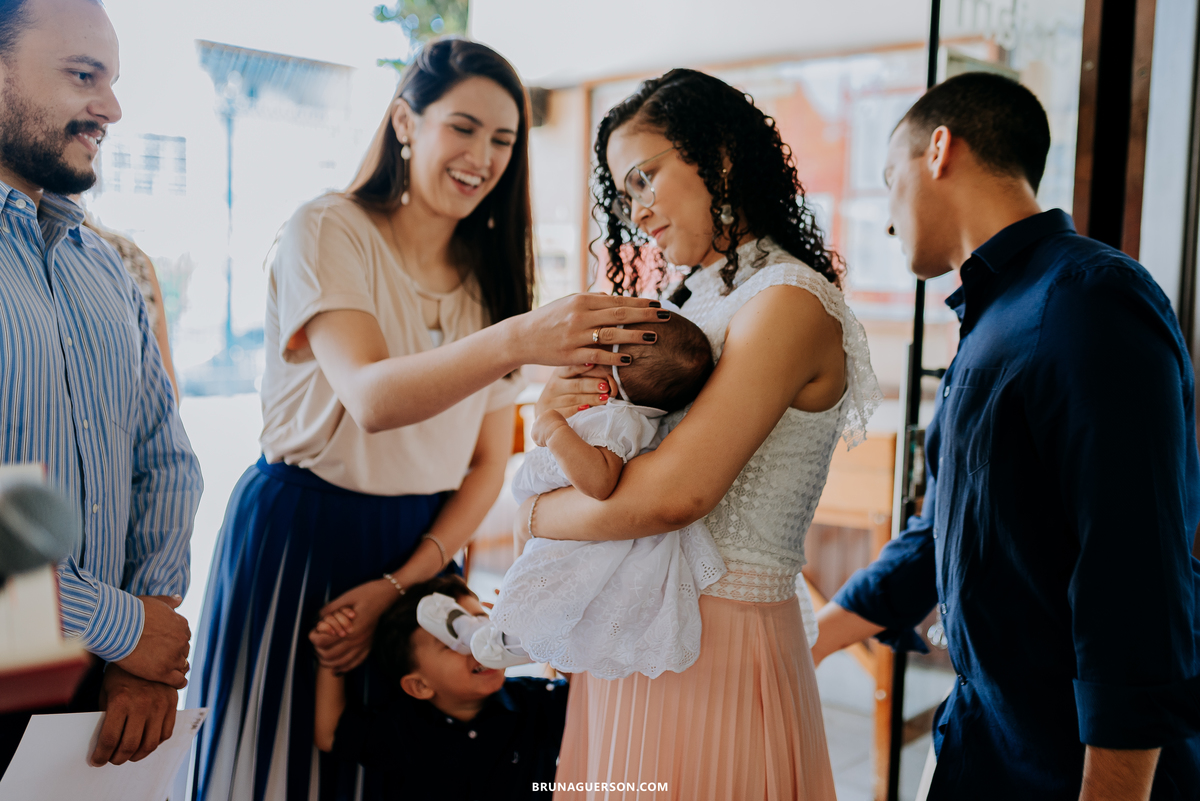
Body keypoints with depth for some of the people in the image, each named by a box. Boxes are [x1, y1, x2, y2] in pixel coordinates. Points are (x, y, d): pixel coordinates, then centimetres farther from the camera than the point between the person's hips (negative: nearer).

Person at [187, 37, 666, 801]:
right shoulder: (329, 231, -9)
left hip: (424, 547, 4)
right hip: (298, 535, -4)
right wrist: (516, 341, -43)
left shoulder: (493, 275, 6)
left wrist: (400, 583, -9)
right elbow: (372, 397, -26)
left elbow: (487, 464, 4)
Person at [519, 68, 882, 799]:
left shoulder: (788, 304, -15)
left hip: (717, 646, -7)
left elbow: (674, 492, -24)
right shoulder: (697, 303, 11)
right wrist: (562, 407, -9)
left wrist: (535, 515, -9)